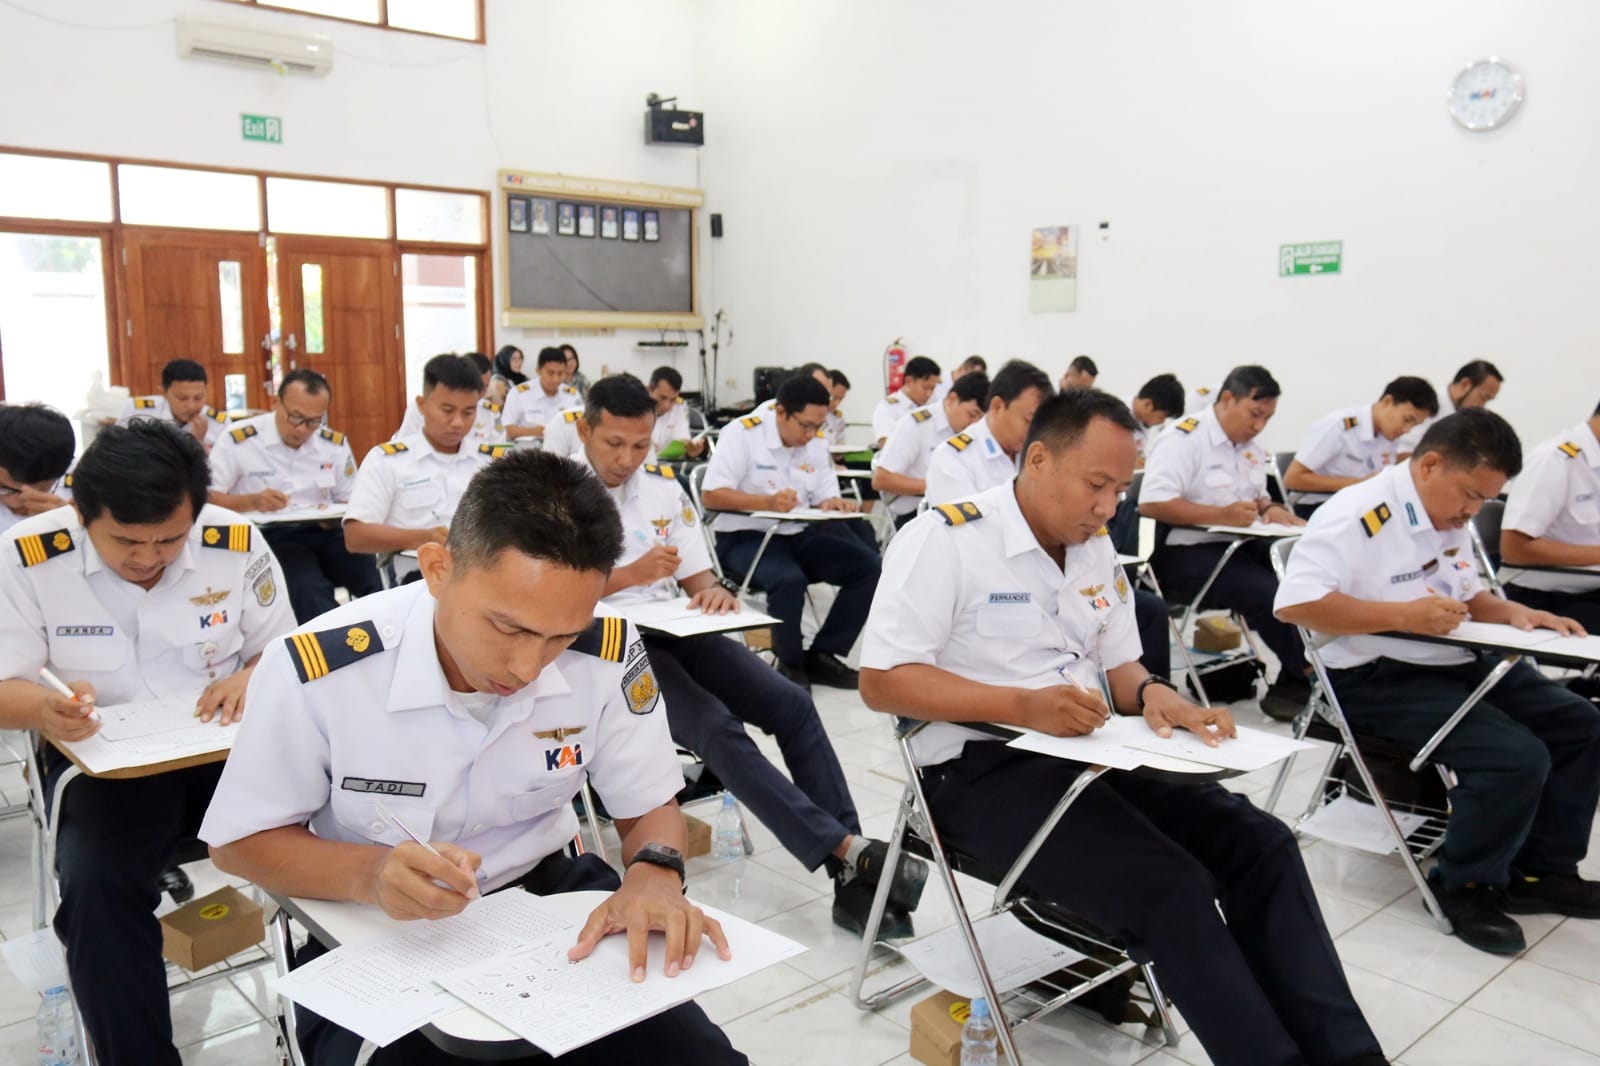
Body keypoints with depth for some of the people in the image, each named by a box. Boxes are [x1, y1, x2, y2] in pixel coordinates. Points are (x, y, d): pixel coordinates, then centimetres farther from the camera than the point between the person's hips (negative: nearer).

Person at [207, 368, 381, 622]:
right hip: (268, 535, -3)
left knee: (377, 580, -25)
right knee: (310, 589, -35)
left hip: (324, 531, 4)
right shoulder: (238, 440, -4)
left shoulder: (335, 444, 8)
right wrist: (251, 501, -20)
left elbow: (349, 503, 17)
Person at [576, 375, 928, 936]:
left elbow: (697, 578, 14)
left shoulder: (663, 485, 15)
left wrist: (713, 593, -11)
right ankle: (848, 850, -30)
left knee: (791, 703, -17)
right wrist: (629, 575, -19)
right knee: (719, 729, -30)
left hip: (676, 631, 5)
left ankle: (854, 883, -19)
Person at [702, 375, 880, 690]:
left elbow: (825, 497, 9)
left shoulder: (816, 443, 8)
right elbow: (711, 496, -17)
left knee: (869, 566, -12)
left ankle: (822, 655, -4)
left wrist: (834, 504, -17)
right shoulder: (741, 434, -10)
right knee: (789, 579, -36)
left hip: (799, 535, 6)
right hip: (745, 537, -6)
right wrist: (768, 502, -30)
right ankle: (791, 665, -11)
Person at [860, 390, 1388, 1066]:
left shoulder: (1096, 553, 12)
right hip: (982, 768, -7)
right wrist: (1021, 707, -26)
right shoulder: (944, 539, -11)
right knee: (1170, 886, -26)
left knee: (1260, 841, -10)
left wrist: (1154, 696, -8)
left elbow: (1120, 666, 18)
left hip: (1089, 755, 7)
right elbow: (880, 681, -16)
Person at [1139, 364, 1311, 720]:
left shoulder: (1250, 447, 16)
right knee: (1269, 592, -30)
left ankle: (1291, 679, -6)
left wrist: (1269, 508, 2)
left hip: (1238, 545, 8)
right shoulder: (1185, 438, -12)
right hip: (1186, 554, -8)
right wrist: (1221, 515, -26)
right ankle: (1305, 678, -5)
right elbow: (1150, 503, -23)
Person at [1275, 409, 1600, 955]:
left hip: (1457, 663, 10)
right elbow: (1294, 603, -30)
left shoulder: (1449, 520, 10)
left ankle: (1541, 870, 17)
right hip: (1378, 678, -10)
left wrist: (1514, 613, 2)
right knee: (1517, 757, -24)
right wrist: (1404, 616, -30)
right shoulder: (1358, 516, -20)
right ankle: (1467, 887, -1)